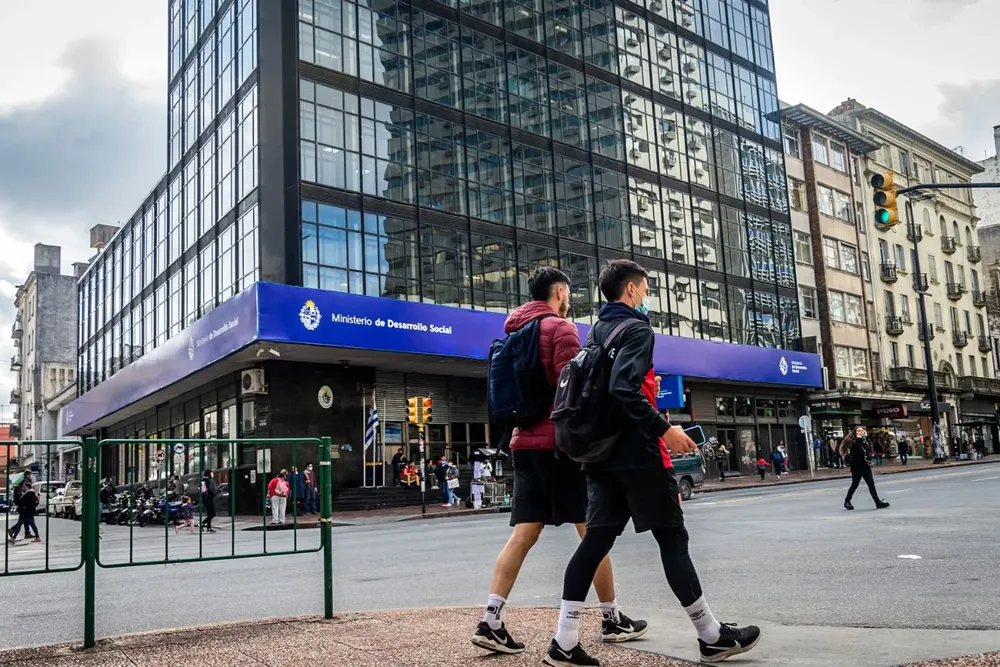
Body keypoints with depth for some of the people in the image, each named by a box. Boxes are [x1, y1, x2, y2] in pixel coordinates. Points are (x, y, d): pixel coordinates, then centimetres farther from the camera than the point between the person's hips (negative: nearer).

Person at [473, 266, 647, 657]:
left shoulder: (515, 332, 18)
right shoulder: (560, 328, -8)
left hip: (524, 443, 7)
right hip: (560, 441, -7)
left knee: (523, 534, 4)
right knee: (592, 530, 4)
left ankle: (491, 621, -2)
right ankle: (612, 619, 13)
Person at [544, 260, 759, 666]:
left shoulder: (596, 332, 16)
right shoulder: (636, 328, -10)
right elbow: (624, 390, -24)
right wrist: (664, 429, -19)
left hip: (602, 453, 8)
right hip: (637, 453, -8)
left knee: (597, 538, 5)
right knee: (672, 538, 1)